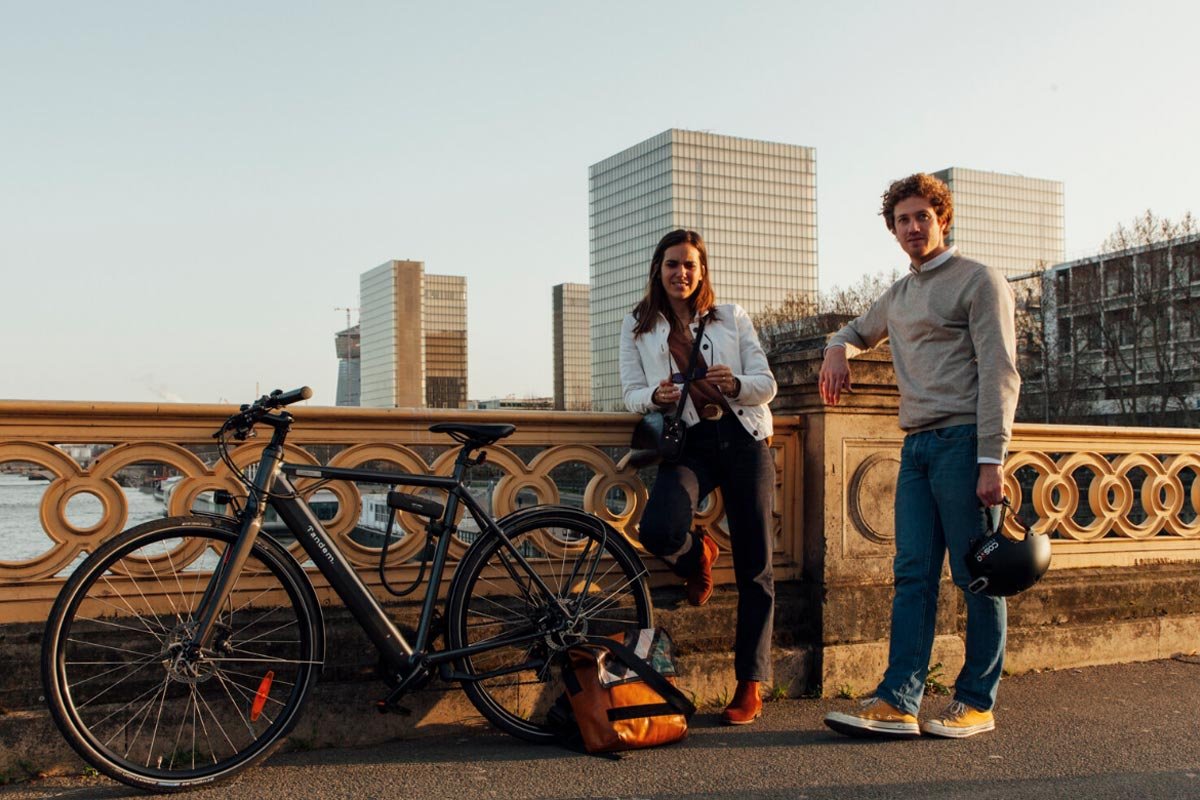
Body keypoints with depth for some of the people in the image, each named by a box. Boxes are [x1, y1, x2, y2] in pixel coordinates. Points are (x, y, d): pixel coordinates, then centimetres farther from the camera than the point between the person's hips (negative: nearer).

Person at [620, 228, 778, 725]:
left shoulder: (733, 318, 12)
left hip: (743, 440, 1)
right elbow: (632, 394, 6)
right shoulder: (638, 327, 12)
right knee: (658, 531, -29)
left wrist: (736, 384, -15)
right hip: (687, 444, 0)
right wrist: (657, 396, -17)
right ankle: (698, 558, 11)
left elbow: (766, 384, 7)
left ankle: (750, 687, 9)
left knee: (754, 567, -1)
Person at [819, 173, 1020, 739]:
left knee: (976, 576, -2)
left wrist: (991, 459, -17)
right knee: (913, 574, 0)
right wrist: (837, 349, 16)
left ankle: (976, 703, 6)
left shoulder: (978, 281, 1)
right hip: (916, 445, 7)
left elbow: (999, 374, -8)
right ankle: (898, 702, -3)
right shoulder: (897, 296, 21)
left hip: (963, 439, -7)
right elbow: (859, 330, 43)